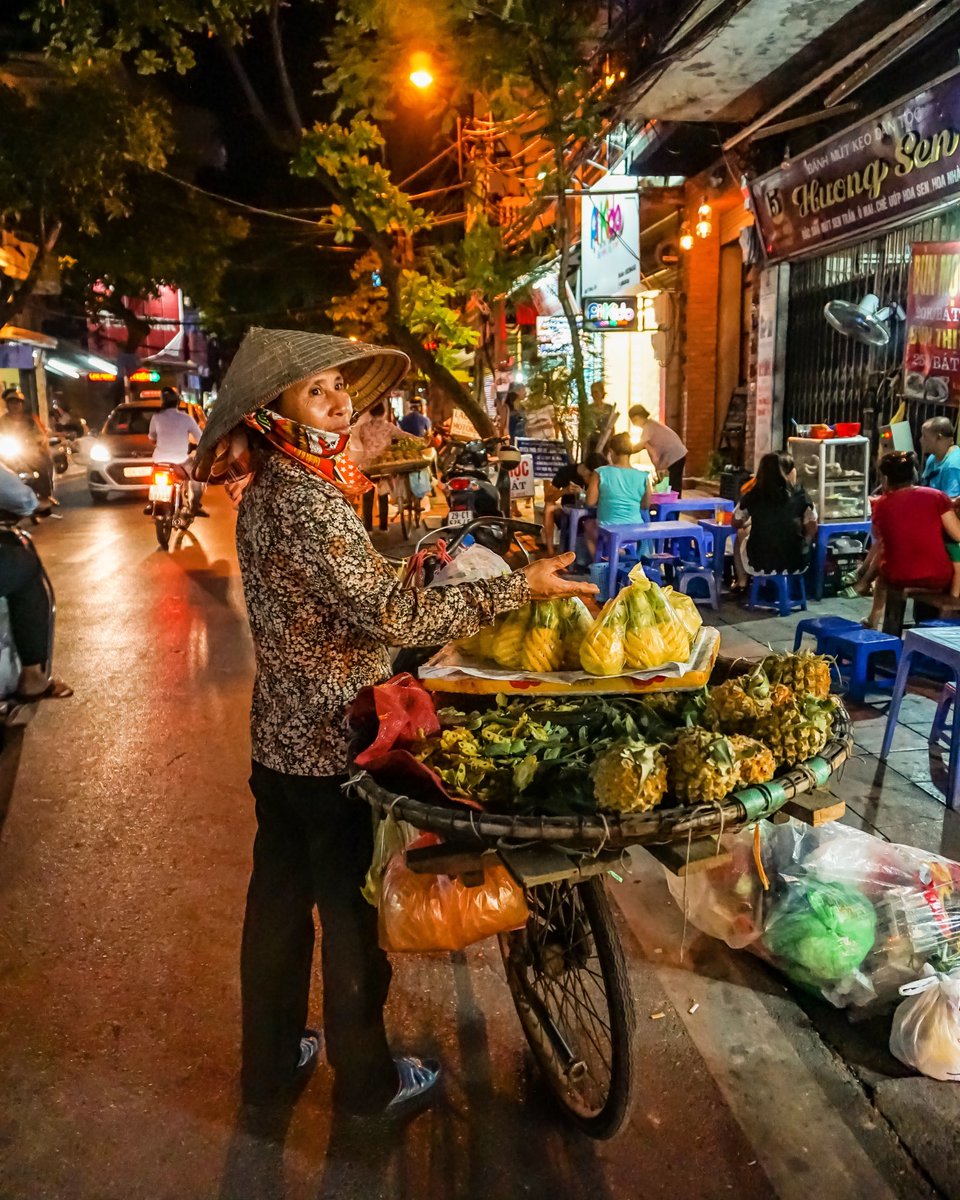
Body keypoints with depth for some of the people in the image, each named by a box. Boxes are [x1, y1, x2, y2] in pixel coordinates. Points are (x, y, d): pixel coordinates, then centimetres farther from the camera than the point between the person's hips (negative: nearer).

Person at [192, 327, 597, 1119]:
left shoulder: (266, 490, 7)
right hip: (332, 743, -9)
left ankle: (271, 1061, 40)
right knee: (352, 907, 9)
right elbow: (386, 614, -28)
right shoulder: (306, 499, -23)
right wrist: (516, 588, -25)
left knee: (279, 896, 20)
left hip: (281, 734, 9)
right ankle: (365, 1078, 31)